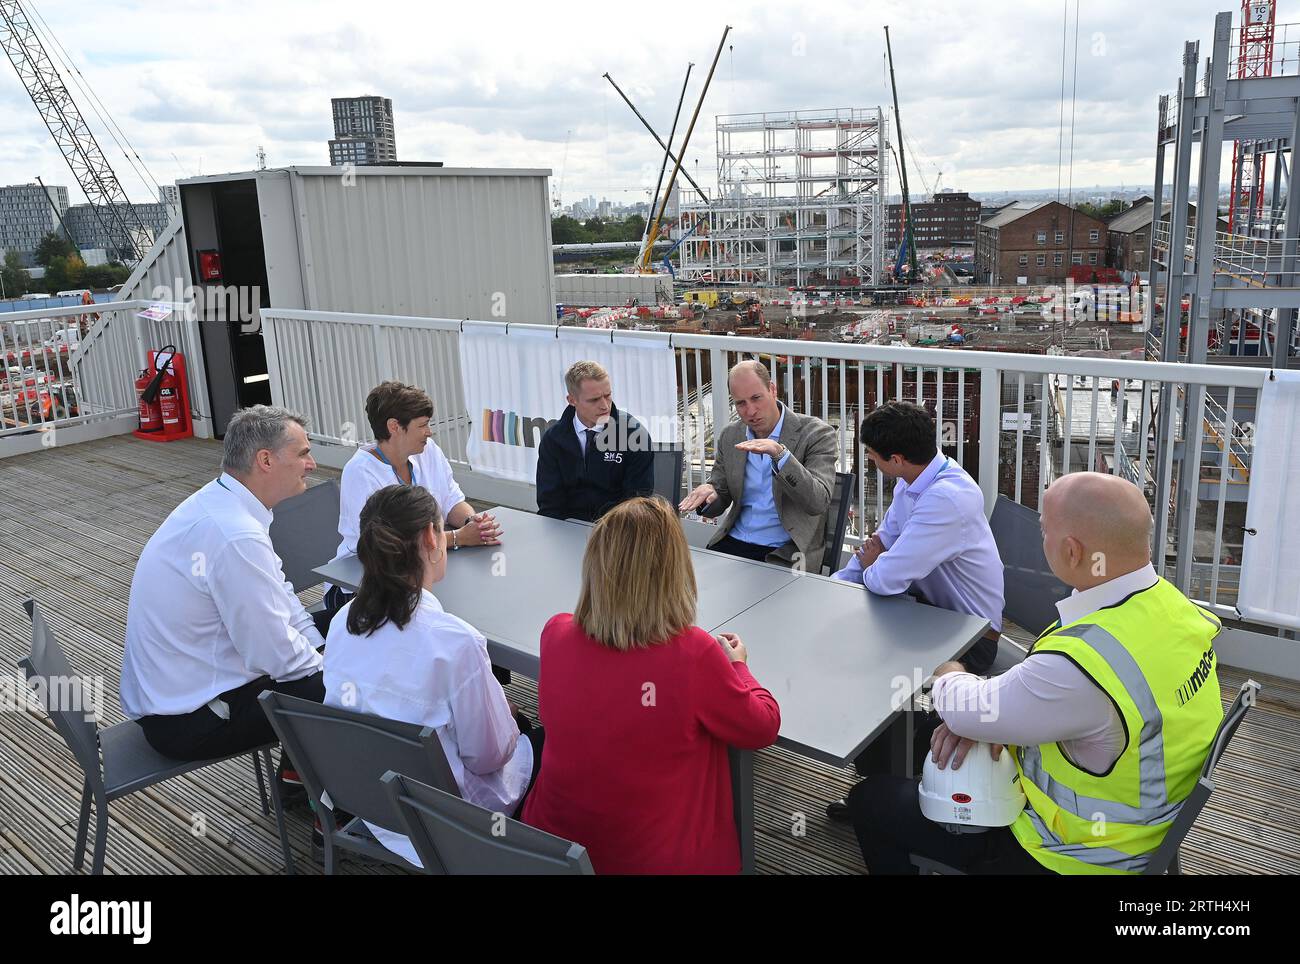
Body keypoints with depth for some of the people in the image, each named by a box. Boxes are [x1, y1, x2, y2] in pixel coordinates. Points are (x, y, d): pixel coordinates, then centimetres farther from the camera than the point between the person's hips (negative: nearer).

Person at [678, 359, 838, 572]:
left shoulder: (815, 433, -7)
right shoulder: (730, 436, 9)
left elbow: (818, 502, -19)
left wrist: (779, 453, -30)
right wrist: (707, 492, -12)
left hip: (785, 553, -4)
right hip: (733, 543, 4)